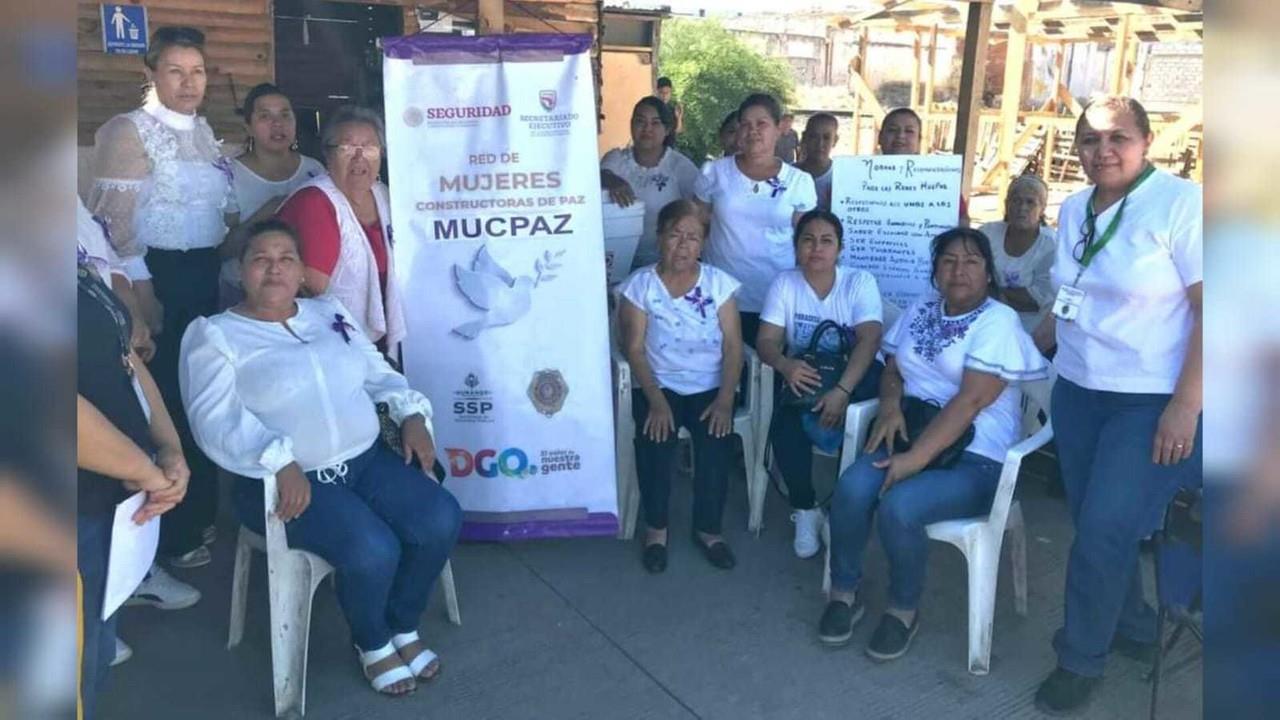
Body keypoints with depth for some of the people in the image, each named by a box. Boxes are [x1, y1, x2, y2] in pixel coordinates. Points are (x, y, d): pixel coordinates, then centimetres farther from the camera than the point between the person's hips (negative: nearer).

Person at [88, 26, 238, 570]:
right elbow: (114, 219, -15)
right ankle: (170, 536, 12)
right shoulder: (130, 131, -10)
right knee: (165, 399, -1)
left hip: (204, 271, 8)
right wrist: (141, 291, -20)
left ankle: (202, 513, 32)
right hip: (159, 274, -7)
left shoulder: (203, 131, 12)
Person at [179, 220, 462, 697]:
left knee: (442, 520, -16)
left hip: (367, 460, 6)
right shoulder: (214, 335, -1)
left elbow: (378, 373, 18)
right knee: (373, 550, -28)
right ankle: (372, 644, 6)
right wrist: (281, 462, -29)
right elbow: (216, 422, -14)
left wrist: (411, 413, -2)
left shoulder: (331, 312, 16)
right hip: (287, 480, -5)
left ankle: (404, 627, 11)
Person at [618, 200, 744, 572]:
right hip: (659, 386, -1)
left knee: (715, 441, -25)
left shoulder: (719, 283, 1)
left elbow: (733, 346, -4)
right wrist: (655, 400, -19)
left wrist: (725, 399, -16)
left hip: (710, 388, 1)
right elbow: (635, 349, -6)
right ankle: (656, 527, -4)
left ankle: (708, 528, -1)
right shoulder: (640, 285, -3)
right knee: (654, 440, -28)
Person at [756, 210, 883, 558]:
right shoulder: (784, 283, -1)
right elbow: (767, 341, -9)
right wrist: (785, 365, -34)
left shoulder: (860, 281, -6)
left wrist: (842, 389, -36)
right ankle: (805, 508, -2)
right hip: (804, 375, 1)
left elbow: (869, 340, -19)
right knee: (785, 429, -28)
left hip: (854, 374, -1)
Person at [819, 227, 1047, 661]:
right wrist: (890, 404, -8)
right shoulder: (920, 310, 12)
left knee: (898, 507, -31)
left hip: (975, 458, -5)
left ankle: (904, 609, -3)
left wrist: (916, 458, -25)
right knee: (852, 488, -24)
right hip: (912, 436, 5)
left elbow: (969, 402, -18)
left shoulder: (998, 322, -9)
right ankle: (845, 591, -2)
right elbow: (893, 369, 17)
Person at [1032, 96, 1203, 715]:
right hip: (1076, 392, 6)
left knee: (1103, 532, -7)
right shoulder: (1073, 210, 7)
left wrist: (1185, 406, -19)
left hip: (1152, 402, -6)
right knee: (1095, 526, 12)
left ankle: (1080, 660, 14)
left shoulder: (1182, 204, -12)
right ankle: (1133, 628, 37)